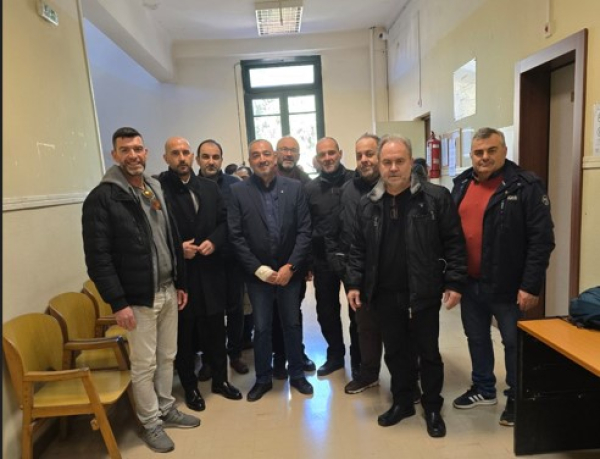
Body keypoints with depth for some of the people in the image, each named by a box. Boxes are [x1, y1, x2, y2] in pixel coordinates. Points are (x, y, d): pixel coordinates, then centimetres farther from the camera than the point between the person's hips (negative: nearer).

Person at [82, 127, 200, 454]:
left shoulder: (157, 190, 9)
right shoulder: (101, 198, -12)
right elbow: (98, 258, -16)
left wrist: (180, 283, 12)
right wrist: (118, 303, -18)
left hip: (168, 292, 6)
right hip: (138, 298, -6)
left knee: (167, 357, 18)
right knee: (144, 365, 8)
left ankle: (167, 409, 37)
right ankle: (151, 423, 28)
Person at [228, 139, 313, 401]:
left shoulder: (294, 188, -1)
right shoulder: (238, 192, -4)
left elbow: (304, 231, -4)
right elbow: (236, 236, -7)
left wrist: (290, 266, -12)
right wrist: (259, 269, -12)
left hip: (290, 271, 1)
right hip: (257, 274, -1)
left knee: (292, 325, 15)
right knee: (261, 328, 11)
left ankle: (296, 374, 35)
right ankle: (263, 379, 31)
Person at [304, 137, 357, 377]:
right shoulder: (310, 188, 2)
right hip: (323, 259, 3)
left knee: (357, 310, 11)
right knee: (326, 311, 13)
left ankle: (357, 358, 30)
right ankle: (335, 354, 34)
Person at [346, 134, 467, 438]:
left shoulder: (436, 198, -7)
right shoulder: (367, 205, 3)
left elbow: (454, 243, -6)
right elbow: (358, 249, 8)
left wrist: (454, 283, -10)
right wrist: (354, 284, 3)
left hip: (423, 294, -3)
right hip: (384, 295, 3)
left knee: (428, 352, 13)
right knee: (395, 352, 17)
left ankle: (432, 408, 33)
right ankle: (402, 402, 37)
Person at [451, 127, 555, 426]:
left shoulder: (525, 186, -12)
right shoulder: (462, 185, 6)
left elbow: (541, 239, -14)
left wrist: (531, 285, -17)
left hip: (507, 286, -5)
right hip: (469, 282, 6)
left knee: (514, 343, 10)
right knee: (476, 338, 19)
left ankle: (517, 398, 31)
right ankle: (483, 389, 39)